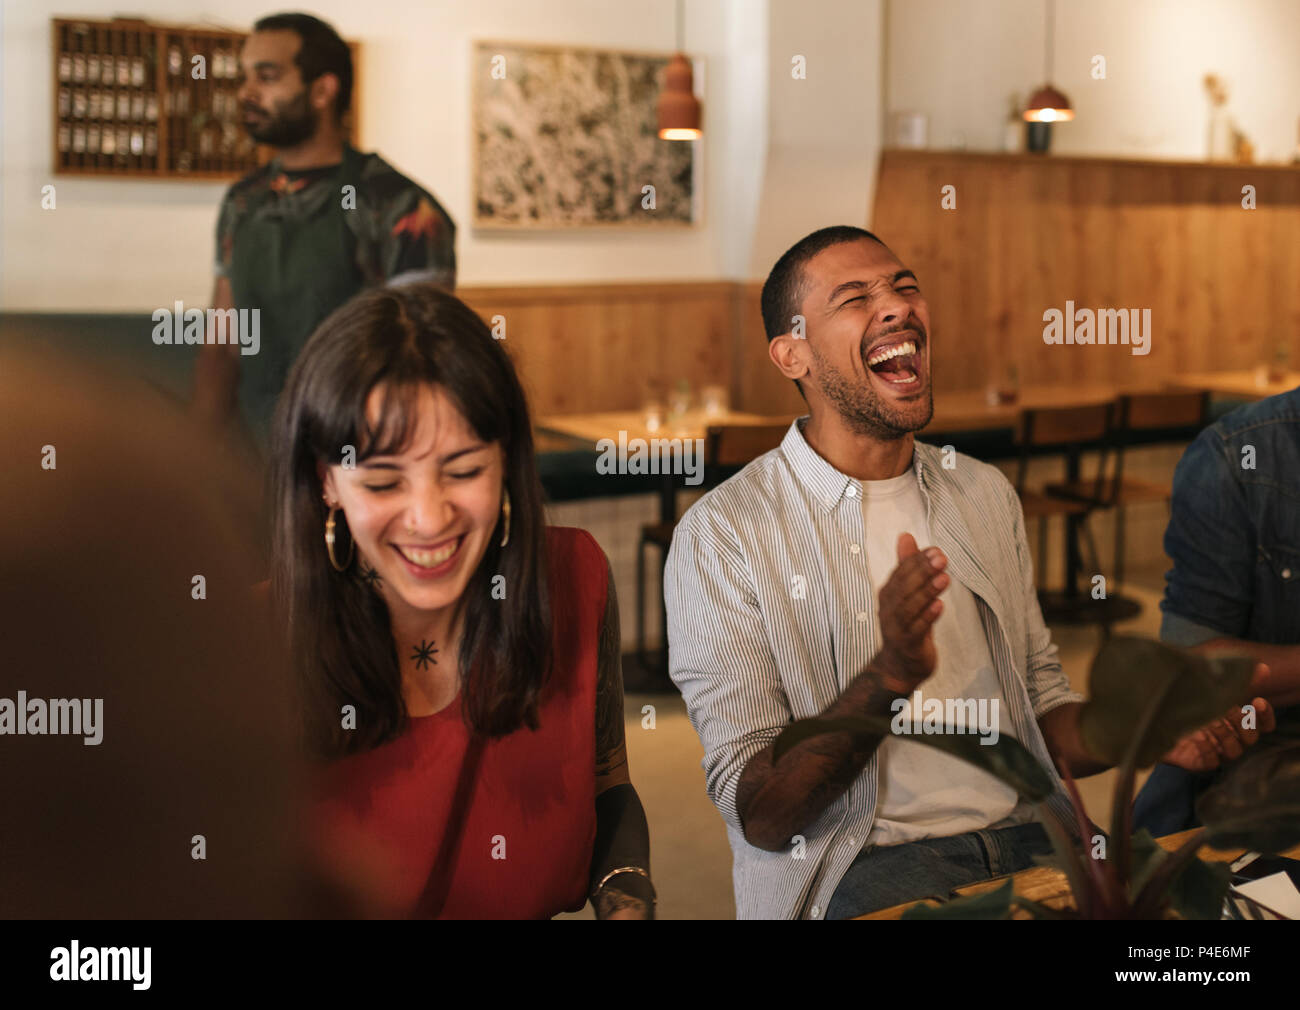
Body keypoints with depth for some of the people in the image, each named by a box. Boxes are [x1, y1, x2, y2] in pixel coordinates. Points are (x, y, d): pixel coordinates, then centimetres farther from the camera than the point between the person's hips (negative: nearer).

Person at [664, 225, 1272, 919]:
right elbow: (759, 817, -8)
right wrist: (890, 675, -24)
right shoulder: (723, 533, -4)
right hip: (863, 866, -5)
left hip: (1029, 838, 5)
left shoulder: (985, 495, 16)